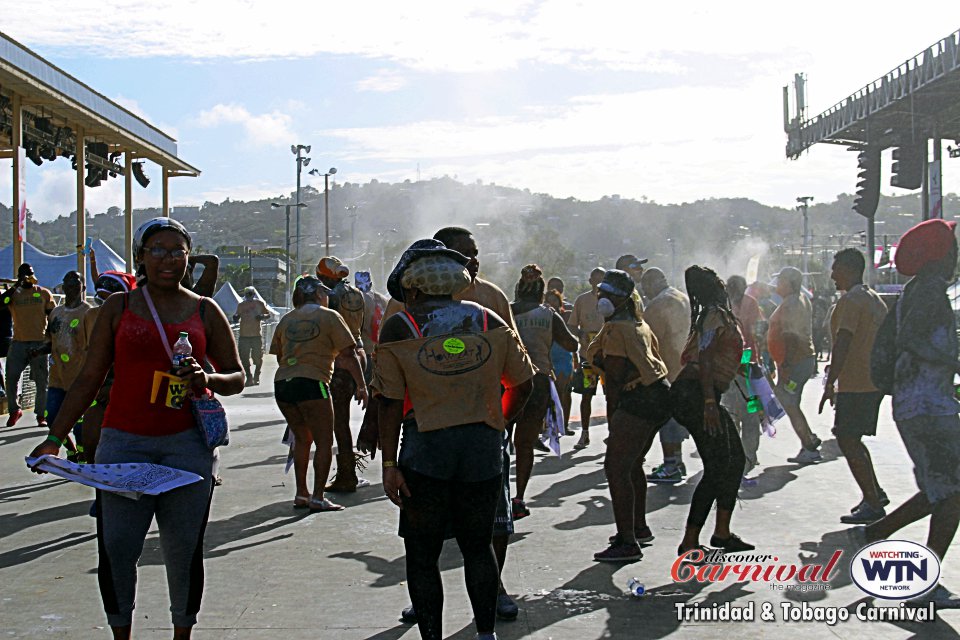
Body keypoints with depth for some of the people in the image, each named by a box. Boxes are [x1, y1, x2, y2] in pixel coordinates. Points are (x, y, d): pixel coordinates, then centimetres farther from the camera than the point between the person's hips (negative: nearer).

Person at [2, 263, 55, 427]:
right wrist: (16, 286, -13)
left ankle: (41, 414, 8)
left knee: (42, 381, 0)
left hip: (39, 342, -1)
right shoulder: (14, 293, 9)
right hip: (18, 342, 1)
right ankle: (14, 410, 17)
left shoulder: (44, 293, 7)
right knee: (11, 378, 0)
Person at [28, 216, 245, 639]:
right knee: (116, 546, -1)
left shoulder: (205, 311, 7)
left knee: (183, 549, 5)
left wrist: (206, 380, -12)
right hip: (125, 441, 0)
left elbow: (236, 378, 10)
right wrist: (54, 438, 1)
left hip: (187, 442, 0)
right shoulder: (118, 308, 7)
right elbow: (89, 379, 8)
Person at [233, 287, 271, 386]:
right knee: (244, 358, -2)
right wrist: (235, 317, -3)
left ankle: (256, 376, 18)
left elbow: (268, 315, 9)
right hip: (244, 335, 2)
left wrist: (262, 316, -12)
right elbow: (237, 318, 21)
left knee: (258, 357, -1)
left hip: (257, 334, -2)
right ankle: (249, 377, 10)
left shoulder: (259, 303, 4)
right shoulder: (241, 305, 11)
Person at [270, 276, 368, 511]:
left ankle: (301, 494, 21)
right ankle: (317, 498, -2)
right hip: (311, 383, -6)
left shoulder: (286, 320, 16)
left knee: (302, 439, 19)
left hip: (281, 383, 6)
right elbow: (348, 355, -2)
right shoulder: (328, 316, 2)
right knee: (324, 441, 2)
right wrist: (361, 386, 1)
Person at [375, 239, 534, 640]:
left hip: (425, 448, -3)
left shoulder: (399, 327, -3)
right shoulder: (489, 322, 5)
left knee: (422, 554, 8)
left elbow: (390, 403, -7)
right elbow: (522, 384, 7)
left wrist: (390, 464, -5)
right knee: (478, 546, 17)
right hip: (484, 449, 3)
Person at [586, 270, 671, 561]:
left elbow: (614, 377, -14)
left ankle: (627, 543, -15)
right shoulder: (640, 324, 18)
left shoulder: (614, 329, -11)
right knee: (632, 464, 23)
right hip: (660, 393, 10)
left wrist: (613, 418, -10)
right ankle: (639, 527, 35)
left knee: (616, 468, -12)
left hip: (638, 400, -10)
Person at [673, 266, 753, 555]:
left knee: (735, 459, 14)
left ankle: (722, 532, 21)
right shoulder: (716, 315, -12)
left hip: (703, 397, 10)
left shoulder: (720, 316, 18)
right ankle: (689, 542, -4)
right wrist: (709, 403, -26)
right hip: (696, 396, -10)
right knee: (716, 467, -8)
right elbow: (704, 360, -21)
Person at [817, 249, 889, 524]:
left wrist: (830, 384, -22)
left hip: (855, 384, -10)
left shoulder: (851, 300, -14)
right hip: (875, 381, 10)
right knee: (851, 440, 19)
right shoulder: (875, 299, 17)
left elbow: (843, 343, -21)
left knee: (848, 441, -6)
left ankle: (873, 504, -6)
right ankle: (875, 493, 23)